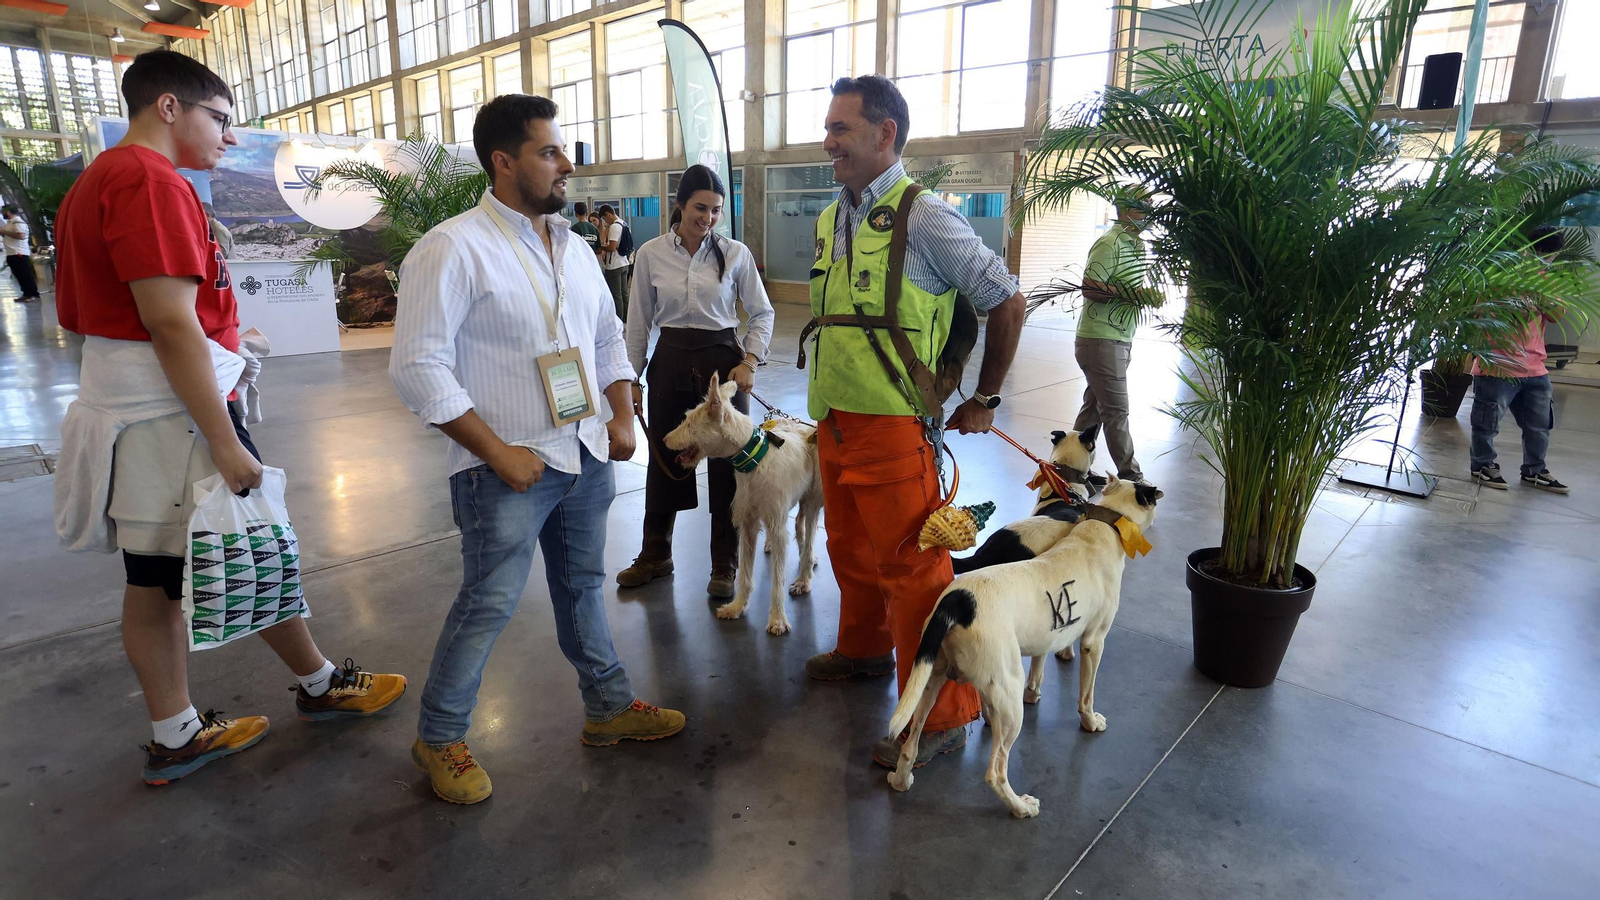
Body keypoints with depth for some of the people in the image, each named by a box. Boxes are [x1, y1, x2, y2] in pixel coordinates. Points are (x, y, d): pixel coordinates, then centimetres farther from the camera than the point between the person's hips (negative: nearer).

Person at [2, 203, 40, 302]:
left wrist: (5, 232, -16)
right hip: (12, 254, 10)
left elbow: (21, 235, -23)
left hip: (19, 254, -10)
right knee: (20, 275, 10)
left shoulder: (18, 221, -11)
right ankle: (27, 294, 12)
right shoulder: (10, 222, 18)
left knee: (26, 275, -9)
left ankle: (34, 294, -8)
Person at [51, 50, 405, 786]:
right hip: (173, 414, -9)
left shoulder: (94, 183, 16)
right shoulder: (151, 180, -16)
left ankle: (175, 738, 24)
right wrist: (226, 442, -23)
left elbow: (83, 311, 21)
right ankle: (320, 685, 25)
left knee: (155, 580, 12)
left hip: (122, 408, 10)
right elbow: (170, 321, -23)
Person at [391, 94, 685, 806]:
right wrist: (499, 452, -17)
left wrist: (622, 417, 8)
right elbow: (417, 366, -17)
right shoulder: (453, 248, -12)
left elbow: (609, 339, 20)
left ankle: (610, 707, 34)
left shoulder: (573, 248, 11)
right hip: (509, 468, -6)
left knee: (583, 587, 18)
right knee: (488, 606, 3)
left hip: (586, 455, 7)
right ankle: (439, 738, 26)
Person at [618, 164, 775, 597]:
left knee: (727, 462, 3)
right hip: (670, 361, 1)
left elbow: (762, 313, 4)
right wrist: (630, 378, 4)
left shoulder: (735, 253, -3)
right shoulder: (650, 254, -1)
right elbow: (639, 322, 5)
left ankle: (725, 564, 20)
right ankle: (655, 555, 30)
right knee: (663, 458, 11)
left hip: (722, 359, -1)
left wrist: (749, 362, -8)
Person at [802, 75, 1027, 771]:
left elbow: (1008, 302, -7)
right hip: (834, 423, 8)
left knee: (912, 566, -2)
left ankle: (941, 716, 12)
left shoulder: (924, 218, -12)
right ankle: (864, 648, 45)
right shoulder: (831, 220, 12)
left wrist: (985, 400, -1)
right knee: (851, 551, 21)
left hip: (894, 427, -8)